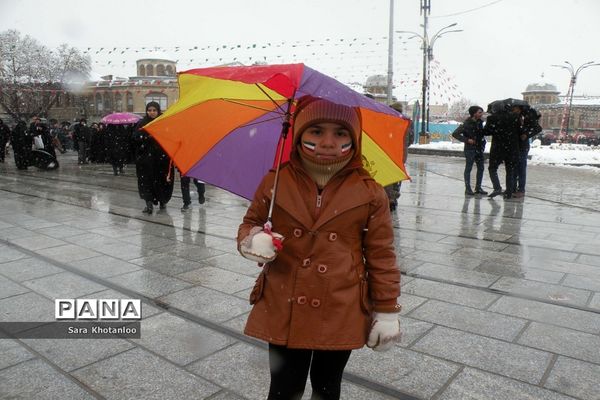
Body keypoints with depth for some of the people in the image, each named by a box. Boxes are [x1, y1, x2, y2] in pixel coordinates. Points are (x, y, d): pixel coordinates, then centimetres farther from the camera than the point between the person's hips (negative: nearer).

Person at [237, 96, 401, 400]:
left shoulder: (370, 193, -8)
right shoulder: (275, 182, -6)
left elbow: (381, 255, -1)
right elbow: (250, 223, 9)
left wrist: (387, 310, 1)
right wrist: (252, 240, -14)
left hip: (341, 314, 0)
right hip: (284, 309, 1)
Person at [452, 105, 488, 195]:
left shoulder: (479, 122, 8)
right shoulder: (466, 124, -14)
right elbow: (455, 134, -18)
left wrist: (483, 142, 7)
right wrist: (467, 140, -20)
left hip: (479, 148, 8)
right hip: (470, 149, -7)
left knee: (481, 168, 9)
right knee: (468, 168, -1)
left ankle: (478, 188, 18)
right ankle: (468, 188, 5)